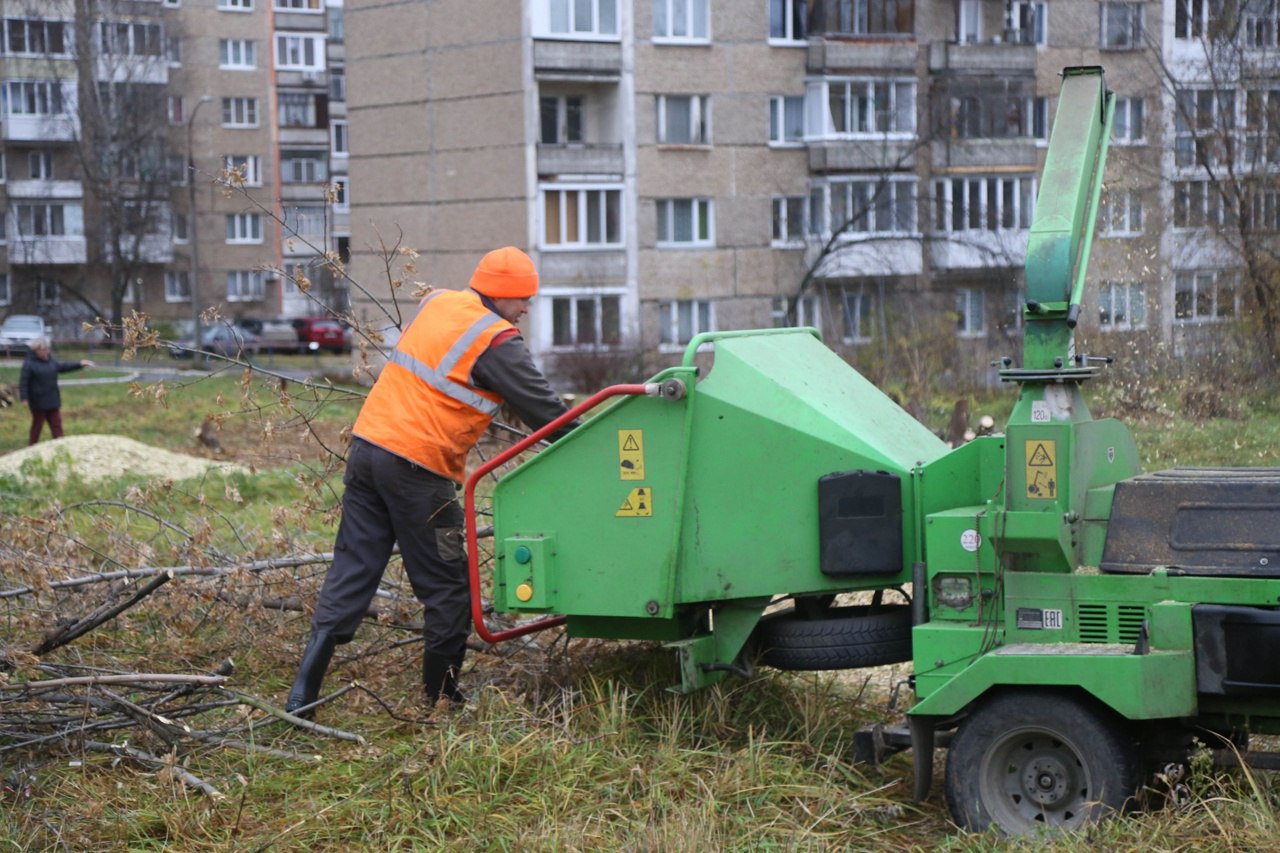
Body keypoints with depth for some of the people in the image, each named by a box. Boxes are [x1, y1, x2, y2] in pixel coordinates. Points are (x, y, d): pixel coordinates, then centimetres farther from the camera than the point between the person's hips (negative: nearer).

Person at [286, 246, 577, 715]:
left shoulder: (436, 302, 14)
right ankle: (441, 694, 14)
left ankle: (304, 691, 1)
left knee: (350, 572, 8)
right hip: (417, 469, -7)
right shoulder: (496, 342, -9)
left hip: (367, 444, 8)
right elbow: (542, 408, -7)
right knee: (447, 585, 7)